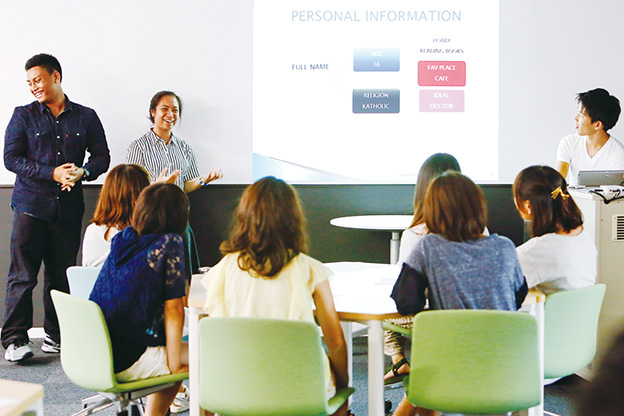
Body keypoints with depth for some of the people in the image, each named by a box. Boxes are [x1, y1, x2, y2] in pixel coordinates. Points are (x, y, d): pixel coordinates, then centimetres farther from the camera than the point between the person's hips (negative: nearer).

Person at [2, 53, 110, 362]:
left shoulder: (86, 117, 10)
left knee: (62, 275, 5)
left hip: (68, 208, 2)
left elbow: (102, 157, 11)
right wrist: (52, 173, -13)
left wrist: (82, 171, -11)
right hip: (31, 206, -1)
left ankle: (56, 336, 16)